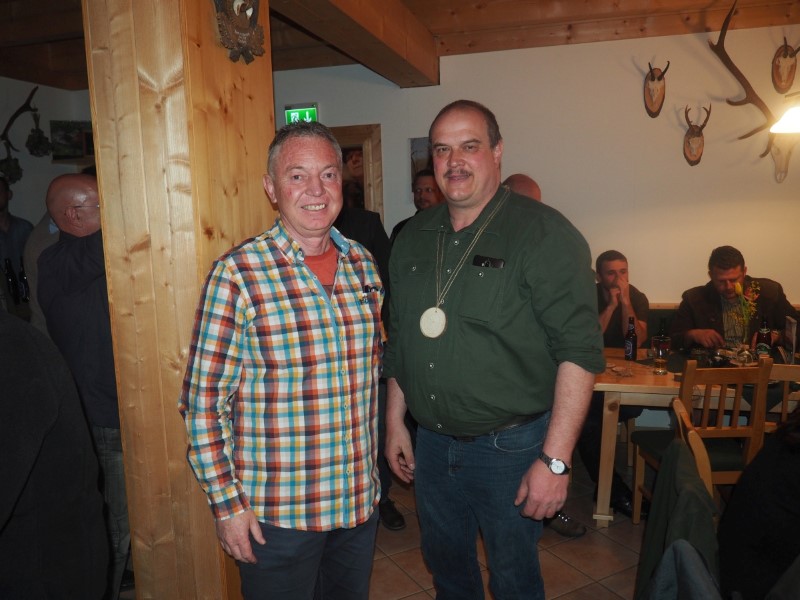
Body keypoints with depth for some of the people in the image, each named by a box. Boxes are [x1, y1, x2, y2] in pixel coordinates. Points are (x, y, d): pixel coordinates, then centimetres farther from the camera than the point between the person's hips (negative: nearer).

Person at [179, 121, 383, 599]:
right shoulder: (238, 274, -15)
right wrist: (227, 503, -10)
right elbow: (203, 402, -11)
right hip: (276, 512, -5)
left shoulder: (363, 265, 1)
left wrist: (372, 468, 12)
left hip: (361, 500, 5)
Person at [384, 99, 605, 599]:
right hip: (430, 443, 5)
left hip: (509, 446, -5)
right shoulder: (414, 238, 5)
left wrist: (555, 459, -20)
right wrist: (395, 422, 12)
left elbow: (579, 351, -18)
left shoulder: (544, 234, -14)